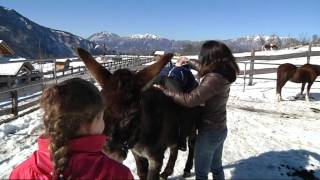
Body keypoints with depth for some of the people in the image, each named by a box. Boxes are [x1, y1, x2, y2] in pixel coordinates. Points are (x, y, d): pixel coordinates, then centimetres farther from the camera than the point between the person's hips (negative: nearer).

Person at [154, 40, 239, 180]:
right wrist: (188, 61, 28)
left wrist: (166, 91, -25)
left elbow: (191, 99, -33)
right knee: (217, 167, 27)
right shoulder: (222, 74, -1)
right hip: (220, 130, 9)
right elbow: (203, 67, 19)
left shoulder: (213, 79, -29)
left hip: (209, 133, -9)